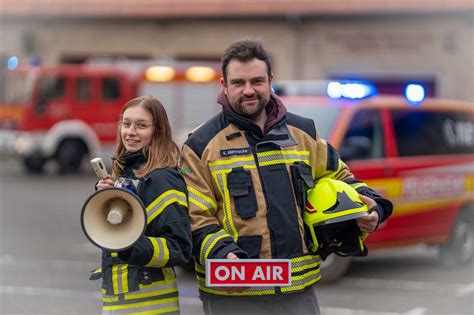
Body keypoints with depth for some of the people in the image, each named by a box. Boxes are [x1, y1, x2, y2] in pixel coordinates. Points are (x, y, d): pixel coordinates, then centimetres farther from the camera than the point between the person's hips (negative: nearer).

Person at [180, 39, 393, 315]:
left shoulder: (303, 133, 10)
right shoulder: (202, 146, -2)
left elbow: (337, 177, 23)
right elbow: (195, 218, -6)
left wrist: (369, 207, 3)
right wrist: (222, 255, -24)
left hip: (299, 291, 3)